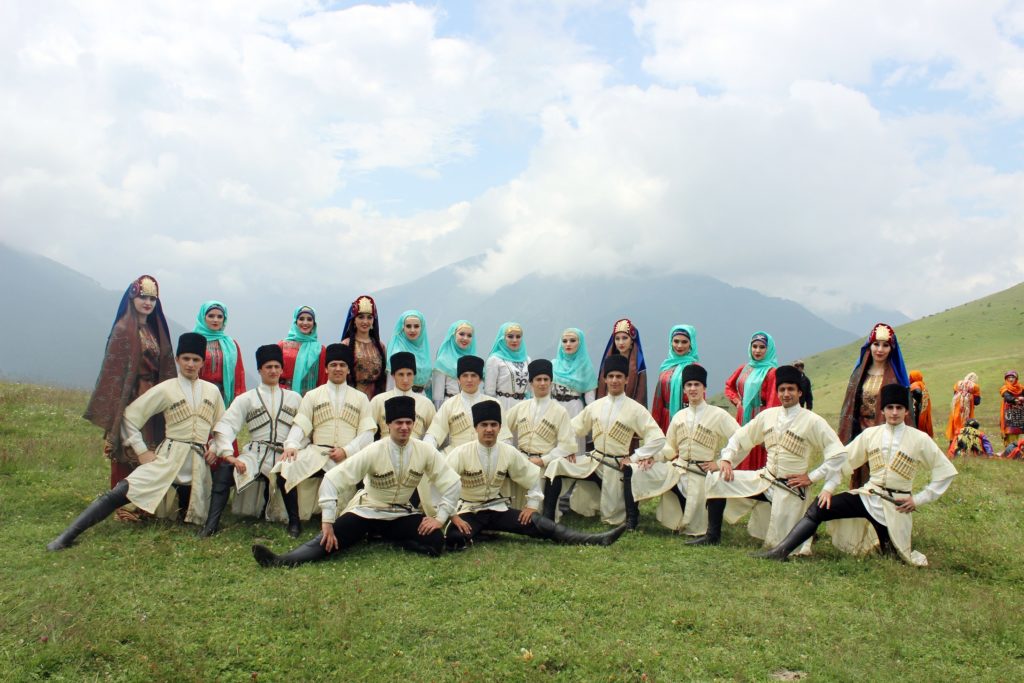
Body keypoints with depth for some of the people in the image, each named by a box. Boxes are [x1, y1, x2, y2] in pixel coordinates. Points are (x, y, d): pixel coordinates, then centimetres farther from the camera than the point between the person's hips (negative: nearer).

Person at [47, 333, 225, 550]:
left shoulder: (212, 391, 7)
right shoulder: (165, 389, -2)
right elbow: (130, 415, 0)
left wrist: (215, 448, 4)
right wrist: (142, 451, -5)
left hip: (198, 464, 3)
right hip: (168, 458, -3)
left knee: (192, 517, 8)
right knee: (120, 492, -21)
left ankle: (175, 497, 39)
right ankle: (67, 536, -15)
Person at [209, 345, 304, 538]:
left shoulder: (294, 398, 20)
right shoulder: (246, 399, 14)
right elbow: (225, 426, 1)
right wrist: (228, 454, -15)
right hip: (255, 454, 1)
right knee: (225, 471, -29)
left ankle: (294, 522, -17)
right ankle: (211, 524, -22)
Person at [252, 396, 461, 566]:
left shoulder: (425, 451, -11)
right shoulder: (373, 452, -17)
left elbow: (452, 482, -4)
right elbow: (332, 479, -21)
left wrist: (440, 517, -11)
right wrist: (327, 521, -26)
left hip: (401, 514, 2)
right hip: (367, 511, -2)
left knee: (436, 541, -23)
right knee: (330, 540, -28)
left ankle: (387, 537, -6)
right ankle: (280, 561, -40)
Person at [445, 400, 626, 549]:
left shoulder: (509, 452, -3)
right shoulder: (461, 453, -14)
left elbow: (532, 477, 9)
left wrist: (532, 505, 2)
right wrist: (453, 517, -21)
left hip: (498, 509, 2)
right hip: (469, 511, -2)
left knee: (537, 523, -16)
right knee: (454, 538, -38)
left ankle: (596, 540, -22)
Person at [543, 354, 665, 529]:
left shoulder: (635, 409, -7)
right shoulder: (595, 406, 4)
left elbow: (658, 439, -11)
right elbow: (572, 428, 15)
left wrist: (633, 457, -12)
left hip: (616, 467, -3)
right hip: (593, 461, 3)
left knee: (612, 517, -8)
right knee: (555, 465, -18)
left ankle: (632, 514, 25)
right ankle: (547, 516, -14)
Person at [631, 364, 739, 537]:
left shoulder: (718, 415, -5)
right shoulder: (679, 416, 8)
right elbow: (670, 447, 12)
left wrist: (719, 463, -13)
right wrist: (653, 457, -7)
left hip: (700, 475, -4)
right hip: (677, 469, 4)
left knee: (694, 529, -4)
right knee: (640, 471, -17)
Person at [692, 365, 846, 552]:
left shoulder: (813, 422, -11)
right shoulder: (768, 415, 2)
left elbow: (839, 454, -11)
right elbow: (741, 437, 11)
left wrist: (812, 477, -13)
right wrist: (726, 459, -3)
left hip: (790, 489, -5)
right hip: (764, 479, 5)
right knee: (716, 480, -8)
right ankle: (713, 536, 1)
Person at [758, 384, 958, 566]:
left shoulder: (919, 440, -5)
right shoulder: (870, 434, 2)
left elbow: (946, 472, -1)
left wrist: (919, 499, -5)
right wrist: (828, 487, -4)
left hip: (895, 506, -2)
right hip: (867, 496, 2)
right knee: (818, 508, -16)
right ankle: (781, 551, -20)